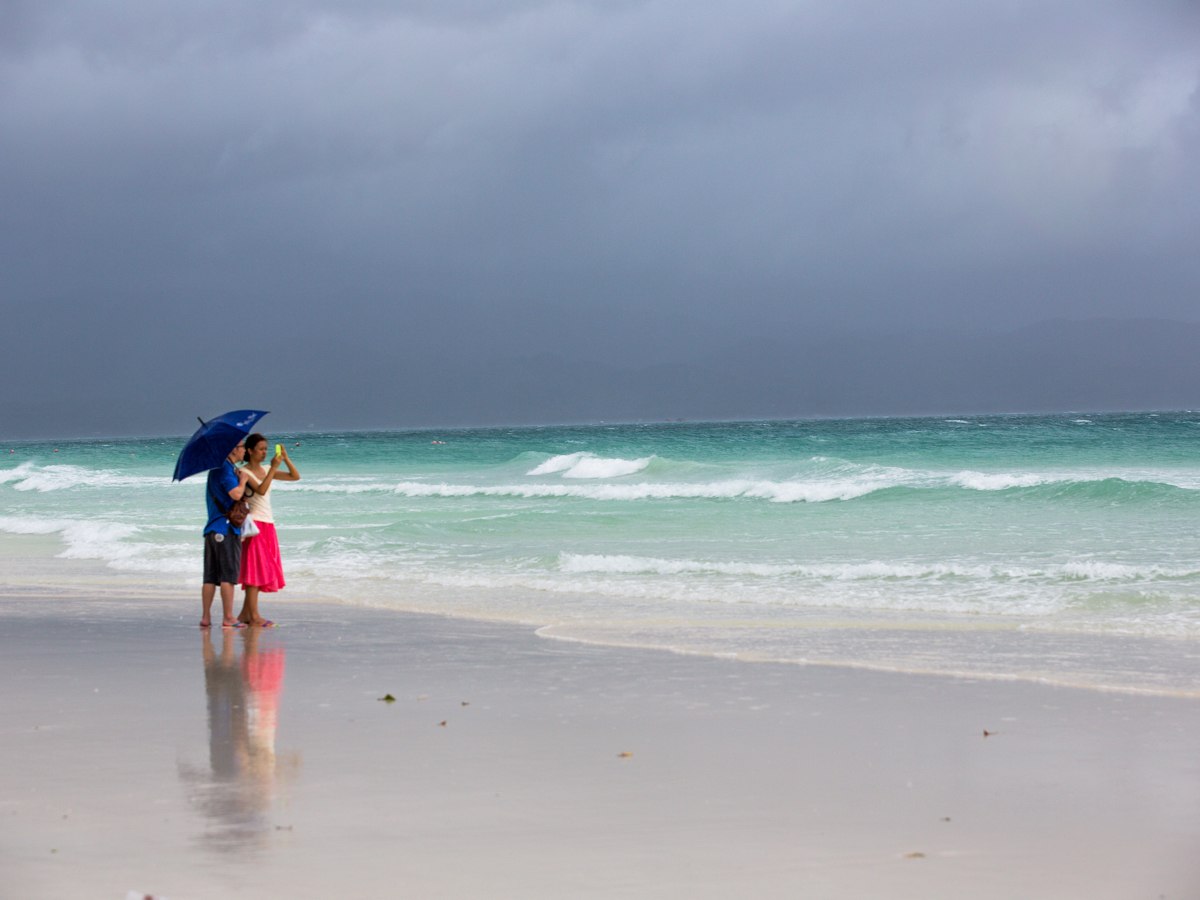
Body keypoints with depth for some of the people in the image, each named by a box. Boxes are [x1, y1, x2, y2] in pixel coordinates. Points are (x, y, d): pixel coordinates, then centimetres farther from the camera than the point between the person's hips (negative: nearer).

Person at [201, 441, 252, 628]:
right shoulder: (225, 468, -12)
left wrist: (239, 479, 15)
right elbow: (236, 494, -22)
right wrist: (243, 480, -5)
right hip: (227, 528, -9)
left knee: (210, 576, 8)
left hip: (213, 528, 9)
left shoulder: (217, 467, 18)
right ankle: (228, 618, -6)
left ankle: (205, 617, 8)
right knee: (228, 575, -6)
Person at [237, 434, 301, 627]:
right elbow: (261, 490, -23)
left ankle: (245, 613, 12)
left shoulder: (266, 471, 14)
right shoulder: (244, 472, -7)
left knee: (262, 571, 7)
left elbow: (295, 476, 10)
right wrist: (273, 468, -23)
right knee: (255, 569, -9)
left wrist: (285, 458, -2)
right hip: (255, 524, -8)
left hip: (268, 525, 8)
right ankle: (254, 615, -10)